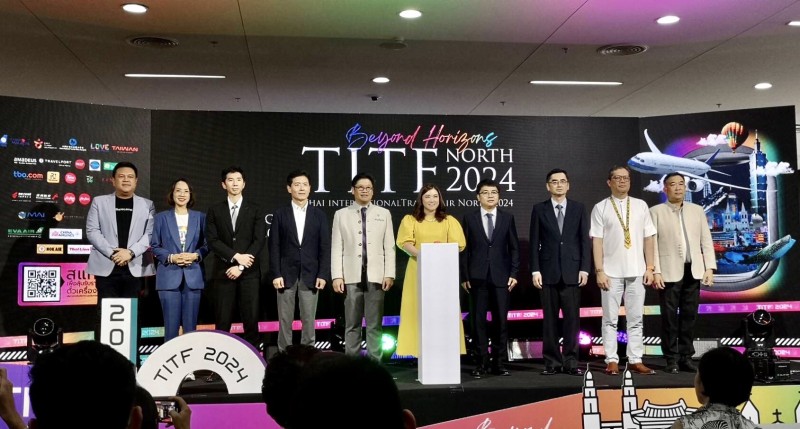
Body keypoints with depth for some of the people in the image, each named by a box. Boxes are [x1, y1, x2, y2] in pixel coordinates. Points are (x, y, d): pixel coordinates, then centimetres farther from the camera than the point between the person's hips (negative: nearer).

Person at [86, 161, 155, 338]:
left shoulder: (147, 205, 10)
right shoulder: (99, 201, 9)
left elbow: (150, 234, 0)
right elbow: (92, 231, 1)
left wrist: (131, 252, -15)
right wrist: (112, 253, -12)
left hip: (135, 268, 1)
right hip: (107, 267, 0)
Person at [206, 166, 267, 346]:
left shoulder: (255, 210, 6)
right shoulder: (214, 211, 9)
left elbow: (259, 240, -3)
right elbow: (212, 240, 0)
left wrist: (240, 266, -10)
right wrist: (236, 256, -13)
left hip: (249, 272, 0)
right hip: (224, 271, 1)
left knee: (251, 318, -1)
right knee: (223, 320, 2)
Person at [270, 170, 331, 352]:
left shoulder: (319, 215, 6)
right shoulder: (280, 214, 4)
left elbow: (325, 247, 3)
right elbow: (274, 247, 0)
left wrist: (323, 275, -5)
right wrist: (276, 274, -8)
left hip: (310, 275, 1)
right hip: (286, 274, 0)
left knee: (309, 320, 4)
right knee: (285, 320, 3)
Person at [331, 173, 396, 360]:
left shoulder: (384, 214, 11)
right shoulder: (341, 214, 9)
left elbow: (389, 247, 6)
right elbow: (336, 248, 4)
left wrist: (389, 274, -2)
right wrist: (337, 276, -5)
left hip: (375, 276, 0)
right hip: (352, 276, 0)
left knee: (375, 325, 3)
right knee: (352, 325, 4)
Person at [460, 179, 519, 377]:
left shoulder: (507, 218, 8)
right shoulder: (469, 218, 5)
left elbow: (514, 248, 8)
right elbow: (464, 249, 4)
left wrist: (514, 274, 0)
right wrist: (464, 276, -1)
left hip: (501, 277, 1)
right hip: (477, 277, 0)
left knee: (501, 321, 1)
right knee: (479, 321, 2)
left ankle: (499, 363, 10)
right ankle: (482, 362, 10)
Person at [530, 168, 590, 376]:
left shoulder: (579, 208, 8)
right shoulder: (539, 209, 5)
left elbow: (585, 240, 5)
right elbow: (534, 242, 3)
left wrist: (584, 269, -2)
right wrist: (535, 270, -4)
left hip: (572, 271, 0)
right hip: (548, 272, 0)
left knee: (572, 318, 1)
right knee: (550, 318, 3)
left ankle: (570, 362, 8)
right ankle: (552, 361, 10)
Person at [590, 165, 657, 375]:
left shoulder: (640, 206, 8)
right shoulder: (600, 208, 0)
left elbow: (648, 238, 8)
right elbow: (597, 241, -4)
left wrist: (650, 267, 2)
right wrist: (599, 271, -9)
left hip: (636, 271, 3)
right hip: (611, 271, -2)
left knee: (636, 318, 7)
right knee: (610, 319, 3)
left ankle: (635, 360, 13)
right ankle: (611, 360, 9)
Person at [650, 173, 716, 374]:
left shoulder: (697, 210, 12)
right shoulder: (656, 212, 0)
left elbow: (706, 240, 10)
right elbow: (652, 243, -4)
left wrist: (709, 267, 1)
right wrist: (655, 272, -11)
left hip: (693, 271, 4)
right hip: (669, 272, -3)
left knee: (689, 316, 8)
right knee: (670, 317, 1)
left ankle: (686, 357, 16)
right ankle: (671, 359, 8)